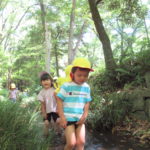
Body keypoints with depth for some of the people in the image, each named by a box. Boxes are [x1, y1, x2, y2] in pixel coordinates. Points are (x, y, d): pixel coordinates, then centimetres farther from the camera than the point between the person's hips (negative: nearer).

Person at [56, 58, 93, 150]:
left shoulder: (87, 87, 2)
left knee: (81, 142, -1)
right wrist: (62, 117, -12)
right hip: (68, 118, -4)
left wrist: (84, 116, -2)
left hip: (80, 119, 4)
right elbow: (59, 101, -8)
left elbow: (87, 103, 9)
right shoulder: (66, 86, -12)